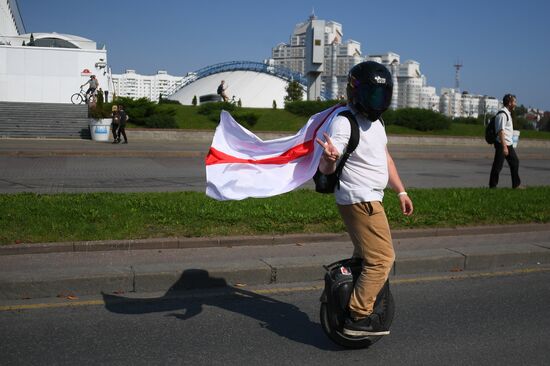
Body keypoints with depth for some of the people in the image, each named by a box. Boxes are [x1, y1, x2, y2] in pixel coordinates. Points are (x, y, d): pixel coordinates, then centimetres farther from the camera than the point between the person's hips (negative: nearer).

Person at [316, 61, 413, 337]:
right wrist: (330, 158, -46)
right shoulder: (344, 122, -18)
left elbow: (385, 157, 22)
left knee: (366, 256, 21)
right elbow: (324, 168, -23)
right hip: (360, 200, -10)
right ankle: (358, 317, -6)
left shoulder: (375, 121, 12)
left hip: (368, 199, 10)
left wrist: (401, 191, 20)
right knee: (382, 258, -11)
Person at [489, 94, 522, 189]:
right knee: (498, 166, -3)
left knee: (515, 162, 15)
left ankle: (516, 184, 25)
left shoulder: (508, 113, 14)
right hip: (502, 144, -10)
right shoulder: (502, 114, -18)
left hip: (509, 144, 10)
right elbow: (501, 131, -25)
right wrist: (504, 147, -29)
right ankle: (492, 186, 6)